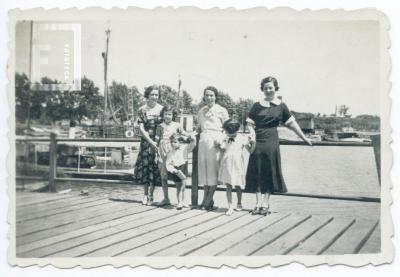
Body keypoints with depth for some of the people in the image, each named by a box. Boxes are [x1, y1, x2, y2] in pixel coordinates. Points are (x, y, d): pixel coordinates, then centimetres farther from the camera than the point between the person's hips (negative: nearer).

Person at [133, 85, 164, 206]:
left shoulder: (162, 109, 2)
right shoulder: (142, 110, 0)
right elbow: (141, 128, -4)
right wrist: (151, 142, -13)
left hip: (158, 142, 0)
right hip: (146, 142, 0)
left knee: (154, 167, 1)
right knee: (145, 166, 3)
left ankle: (150, 195, 10)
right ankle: (146, 195, 14)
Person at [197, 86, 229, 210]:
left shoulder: (221, 110, 2)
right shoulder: (201, 111, 16)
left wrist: (221, 140, -13)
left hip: (215, 141, -5)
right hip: (203, 141, 5)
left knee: (213, 168, -4)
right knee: (203, 168, 4)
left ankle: (209, 199, 0)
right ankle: (206, 198, 12)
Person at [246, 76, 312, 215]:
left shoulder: (281, 106, 5)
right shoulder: (257, 106, 6)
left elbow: (292, 123, 8)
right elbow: (250, 124, 6)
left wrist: (304, 138, 8)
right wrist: (252, 134, -14)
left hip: (272, 142, 0)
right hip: (258, 142, 0)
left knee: (270, 172, 3)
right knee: (257, 172, 1)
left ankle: (266, 203, 12)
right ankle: (259, 203, 8)